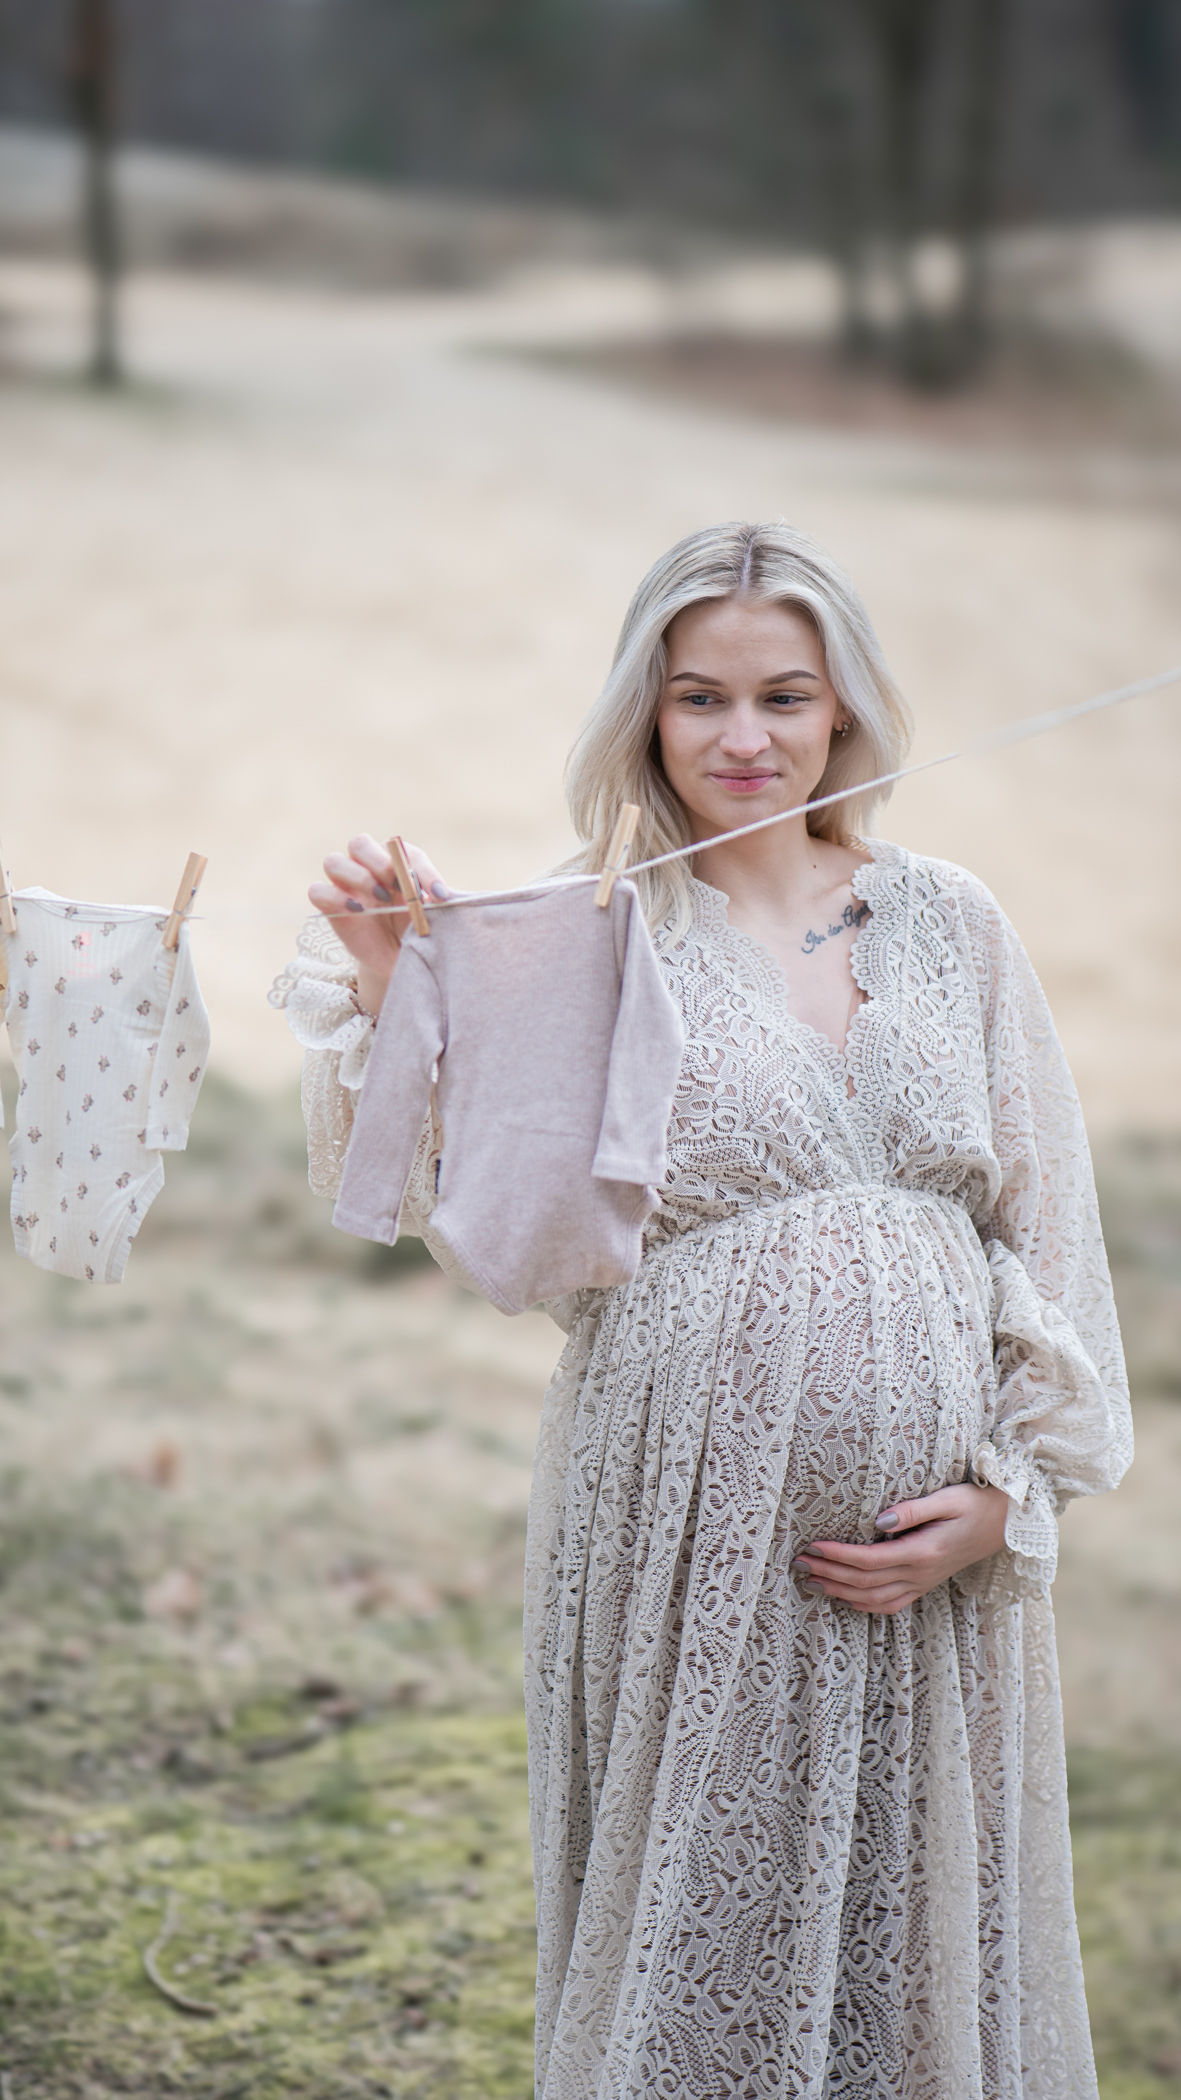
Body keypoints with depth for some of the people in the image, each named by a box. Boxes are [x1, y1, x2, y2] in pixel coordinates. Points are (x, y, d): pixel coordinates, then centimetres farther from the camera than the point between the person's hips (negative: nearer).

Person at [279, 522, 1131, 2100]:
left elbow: (1047, 1226, 8)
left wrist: (1006, 1491, -1)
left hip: (933, 1551, 3)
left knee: (924, 1932, 11)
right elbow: (463, 1203, -9)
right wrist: (389, 988, -22)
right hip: (693, 1536, -2)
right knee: (698, 1927, 7)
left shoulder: (949, 927, 7)